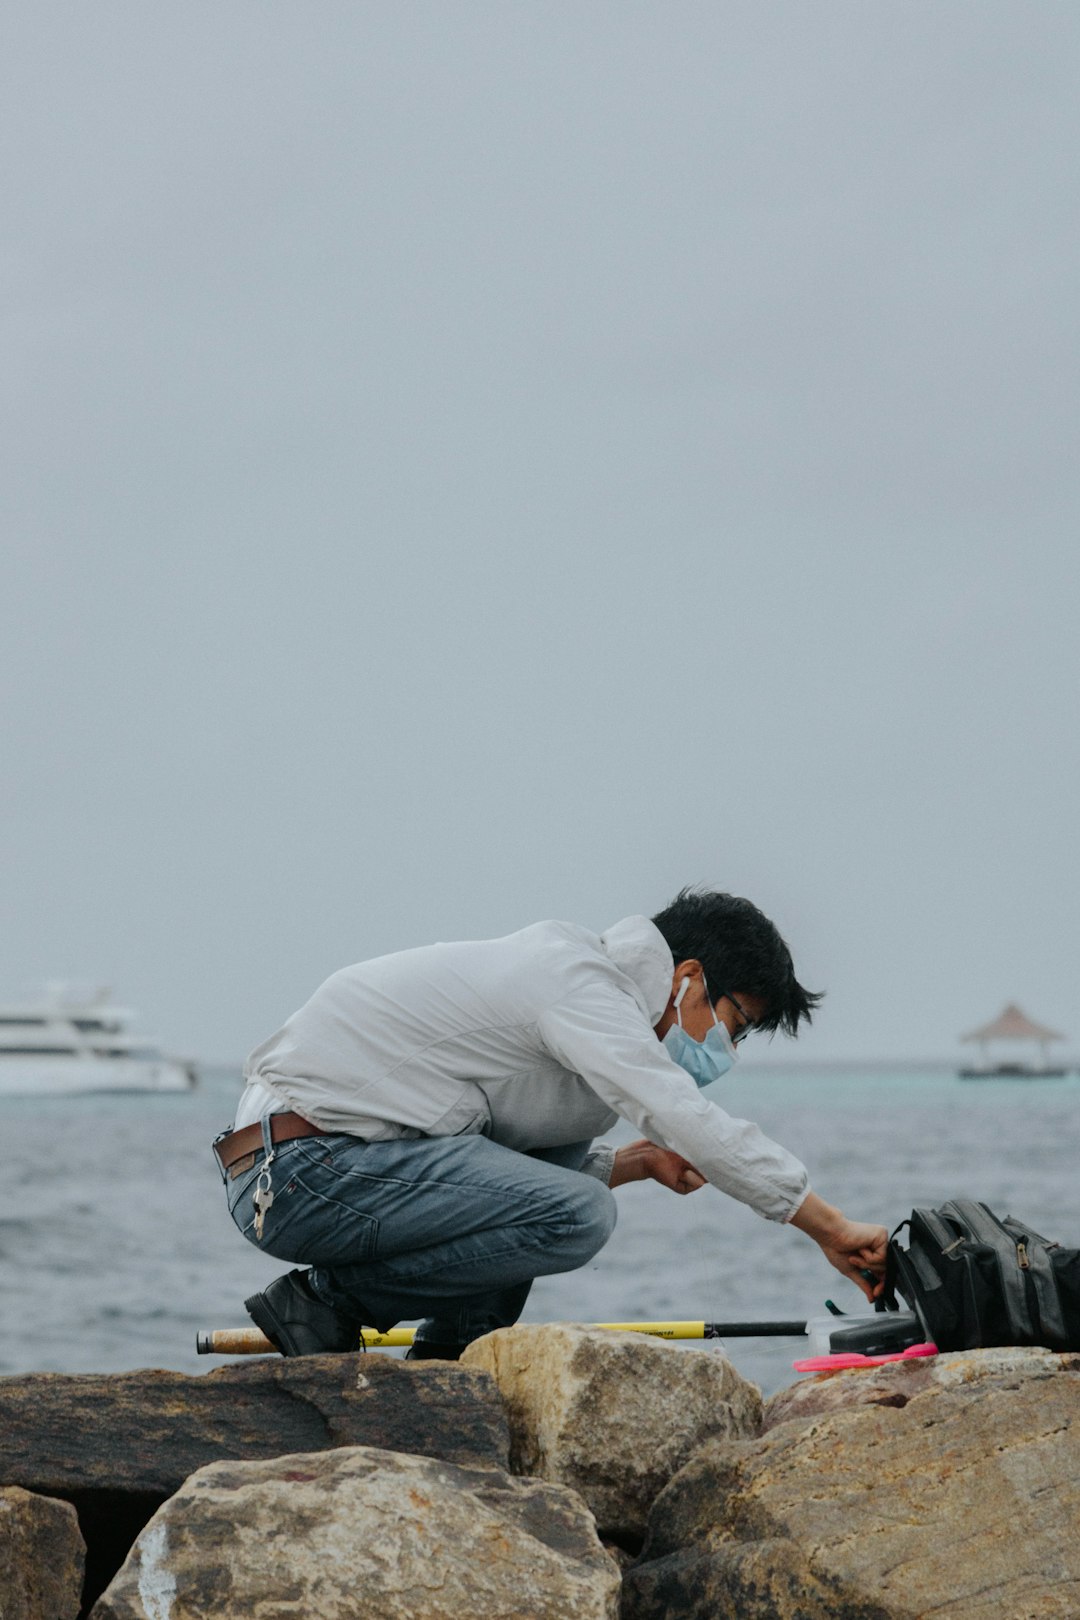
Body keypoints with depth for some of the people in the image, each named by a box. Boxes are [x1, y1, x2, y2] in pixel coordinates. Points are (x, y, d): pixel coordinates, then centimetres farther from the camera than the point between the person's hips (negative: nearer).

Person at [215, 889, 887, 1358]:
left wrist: (638, 1162, 10)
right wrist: (832, 1228, -15)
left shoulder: (571, 972, 21)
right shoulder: (582, 986, -10)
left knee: (566, 1151, 20)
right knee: (579, 1217, -21)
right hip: (302, 1175, -10)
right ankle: (330, 1301, -8)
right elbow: (695, 1124, -19)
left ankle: (453, 1354, 11)